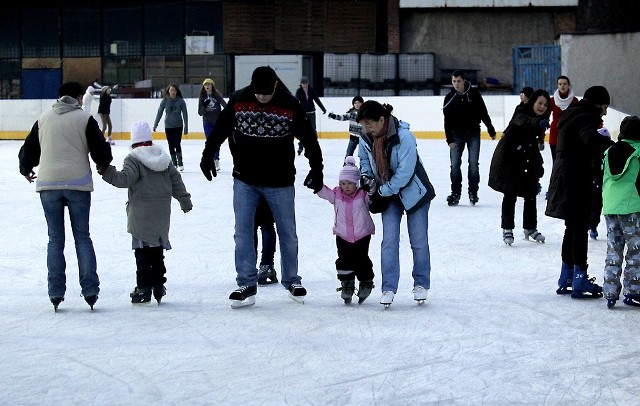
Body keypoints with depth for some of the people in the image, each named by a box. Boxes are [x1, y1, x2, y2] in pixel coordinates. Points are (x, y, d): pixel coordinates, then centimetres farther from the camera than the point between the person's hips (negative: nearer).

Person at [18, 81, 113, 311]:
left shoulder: (43, 119, 9)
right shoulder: (84, 118, -1)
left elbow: (28, 150, 16)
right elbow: (100, 152, -4)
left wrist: (26, 170, 36)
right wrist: (105, 163, 20)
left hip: (48, 183, 2)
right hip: (78, 183, -2)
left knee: (55, 239, 8)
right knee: (82, 236, 6)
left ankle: (56, 292, 6)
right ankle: (90, 289, 2)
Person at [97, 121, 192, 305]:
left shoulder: (134, 159, -10)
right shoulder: (164, 157, 10)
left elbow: (125, 178, -22)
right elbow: (176, 180, 14)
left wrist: (107, 172, -19)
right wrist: (185, 200, 24)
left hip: (142, 216, -6)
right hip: (161, 214, 6)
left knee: (142, 250, -1)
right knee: (157, 248, 15)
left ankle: (144, 288, -3)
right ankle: (158, 285, 19)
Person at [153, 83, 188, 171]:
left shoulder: (181, 101, -7)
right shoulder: (165, 101, -5)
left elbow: (185, 114, -3)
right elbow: (159, 112, 0)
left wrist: (186, 128, -4)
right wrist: (155, 125, -1)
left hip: (178, 126, -2)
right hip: (168, 126, 2)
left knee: (177, 144, -11)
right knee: (171, 146, 6)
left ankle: (180, 164, -4)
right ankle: (174, 164, 16)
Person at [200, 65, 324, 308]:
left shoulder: (290, 106, -13)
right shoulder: (238, 101, -8)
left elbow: (308, 138, -4)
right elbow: (220, 129, 7)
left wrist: (317, 169, -2)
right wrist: (207, 156, 10)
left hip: (280, 182, -1)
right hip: (245, 180, 1)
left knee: (288, 233, 8)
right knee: (243, 233, -1)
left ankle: (291, 281, 24)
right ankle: (247, 285, 5)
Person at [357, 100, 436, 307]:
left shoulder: (403, 136, -29)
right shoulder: (365, 137, -10)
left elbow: (405, 172, -28)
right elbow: (364, 158, 12)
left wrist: (382, 191, -22)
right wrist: (366, 176, -5)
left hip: (413, 191, -4)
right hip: (387, 193, 4)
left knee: (419, 240, 4)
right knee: (389, 241, -4)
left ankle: (421, 284, 20)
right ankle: (388, 288, -1)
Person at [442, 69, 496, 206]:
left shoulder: (474, 94, -6)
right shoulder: (450, 98, -5)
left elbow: (484, 113, 1)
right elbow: (447, 121, -5)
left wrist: (491, 131, 3)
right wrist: (449, 139, -12)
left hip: (473, 133, -1)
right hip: (457, 134, 1)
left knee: (473, 164, -4)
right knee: (455, 164, -1)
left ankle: (473, 192, 4)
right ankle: (455, 193, 7)